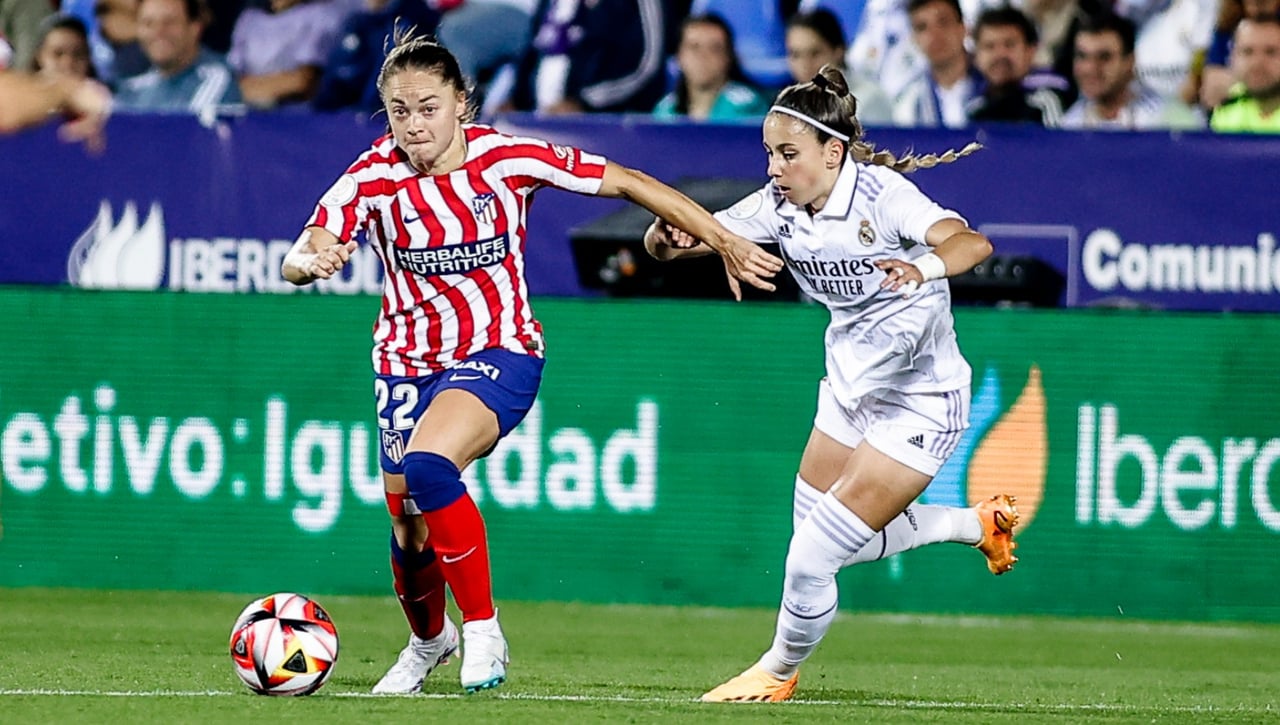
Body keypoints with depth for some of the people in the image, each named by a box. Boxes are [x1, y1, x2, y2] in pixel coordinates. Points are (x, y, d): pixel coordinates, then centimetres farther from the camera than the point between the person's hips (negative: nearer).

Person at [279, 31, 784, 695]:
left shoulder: (506, 158, -15)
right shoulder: (370, 180, -12)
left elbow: (626, 183, -7)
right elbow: (294, 261, -21)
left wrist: (726, 243, -5)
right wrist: (312, 261, -47)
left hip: (499, 351, -3)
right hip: (408, 361, 3)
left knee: (426, 466, -31)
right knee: (410, 532, 8)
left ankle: (482, 630, -16)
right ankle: (428, 641, 43)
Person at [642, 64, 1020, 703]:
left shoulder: (882, 194, -26)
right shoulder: (780, 204, -7)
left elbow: (971, 243, -42)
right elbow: (668, 242, -8)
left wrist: (924, 267, -64)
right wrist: (668, 236, -32)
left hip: (919, 406, -8)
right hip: (850, 386, 8)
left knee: (811, 560, -9)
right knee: (837, 545, 20)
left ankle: (780, 671, 21)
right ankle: (979, 524, 40)